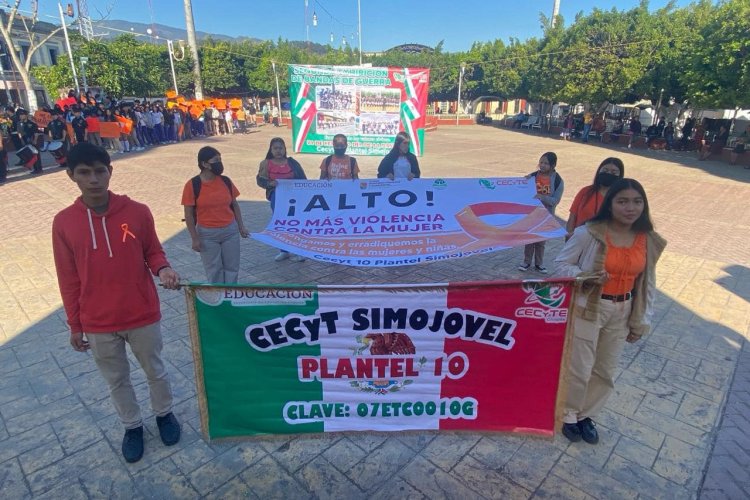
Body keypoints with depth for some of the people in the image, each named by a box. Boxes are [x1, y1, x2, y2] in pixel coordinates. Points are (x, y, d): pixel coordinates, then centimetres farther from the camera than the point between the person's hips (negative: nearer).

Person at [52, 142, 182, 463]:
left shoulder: (137, 212, -11)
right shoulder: (63, 222, -8)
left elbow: (153, 252, 2)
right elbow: (68, 279, -1)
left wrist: (162, 269, -22)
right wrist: (75, 325, 4)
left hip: (143, 316, -1)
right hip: (98, 324, 1)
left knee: (155, 370, 19)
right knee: (116, 380, 20)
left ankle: (164, 413, 45)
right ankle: (132, 426, 44)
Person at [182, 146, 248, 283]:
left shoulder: (226, 181, 0)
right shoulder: (192, 185, -11)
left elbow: (234, 205, 9)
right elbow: (189, 215, -8)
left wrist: (241, 226, 6)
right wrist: (195, 238, -10)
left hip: (230, 231, 4)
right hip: (207, 234, -3)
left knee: (232, 267, 10)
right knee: (214, 270, 7)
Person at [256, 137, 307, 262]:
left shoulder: (292, 162, 5)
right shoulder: (266, 163, 3)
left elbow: (302, 179, 7)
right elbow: (260, 180, -3)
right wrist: (269, 183, -24)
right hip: (277, 198, 1)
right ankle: (284, 251, 19)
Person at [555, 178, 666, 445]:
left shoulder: (649, 241, -2)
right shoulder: (589, 233, -17)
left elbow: (647, 283, 7)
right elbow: (561, 263, -9)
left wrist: (641, 320, 8)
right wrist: (586, 277, -27)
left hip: (622, 312, 5)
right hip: (587, 308, -5)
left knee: (606, 371, 17)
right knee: (579, 369, 5)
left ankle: (586, 415, 39)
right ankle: (568, 415, 30)